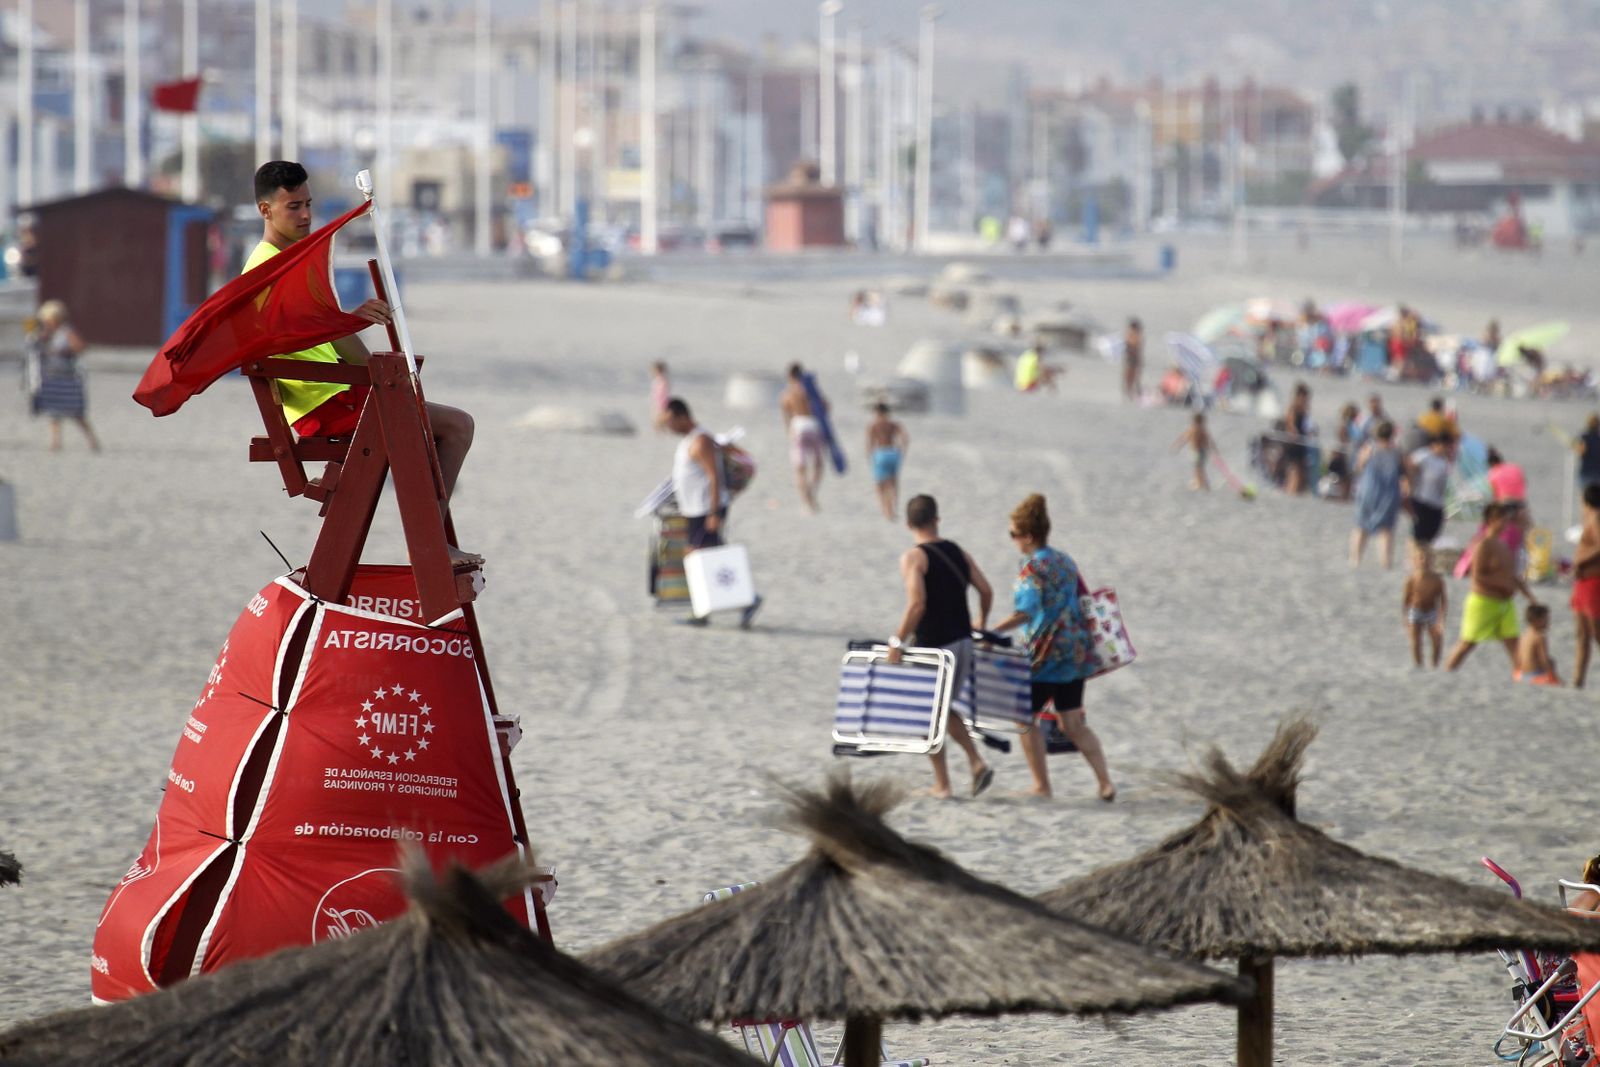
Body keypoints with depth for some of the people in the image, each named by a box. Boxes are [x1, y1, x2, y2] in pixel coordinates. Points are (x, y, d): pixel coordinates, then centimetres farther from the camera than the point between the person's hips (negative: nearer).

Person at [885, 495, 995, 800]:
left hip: (933, 645, -6)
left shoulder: (913, 558, -11)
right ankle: (977, 763, 5)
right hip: (963, 642, 6)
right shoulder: (958, 552, 8)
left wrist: (898, 641, -18)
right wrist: (981, 623, 24)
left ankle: (941, 783, 10)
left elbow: (917, 603, -23)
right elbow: (986, 590, 7)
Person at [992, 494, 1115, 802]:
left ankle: (1041, 785, 8)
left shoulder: (1032, 569, -14)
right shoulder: (1066, 562, 11)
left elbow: (1026, 612, -25)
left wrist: (991, 631, -26)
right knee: (1072, 723, 11)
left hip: (1046, 654, -8)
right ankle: (1106, 782, 3)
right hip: (1076, 654, 8)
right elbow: (1084, 600, 18)